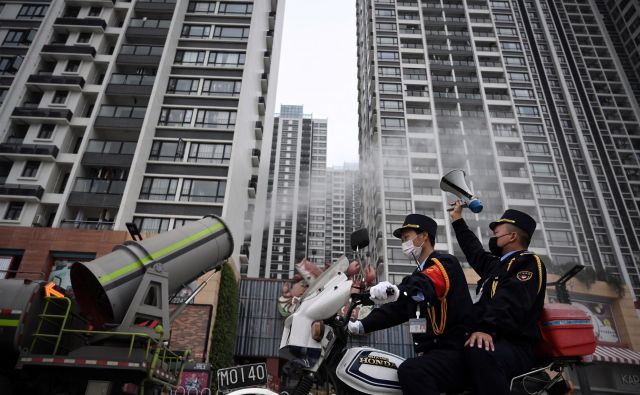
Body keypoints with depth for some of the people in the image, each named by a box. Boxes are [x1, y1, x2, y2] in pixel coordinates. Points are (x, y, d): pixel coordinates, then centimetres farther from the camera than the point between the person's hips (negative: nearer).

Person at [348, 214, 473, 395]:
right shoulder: (417, 275, 21)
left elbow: (427, 284, -30)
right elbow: (395, 308, 16)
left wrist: (397, 291, -50)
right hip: (430, 351, 9)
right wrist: (362, 325, 5)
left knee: (411, 371, -34)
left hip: (454, 349, -9)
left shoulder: (445, 262, -6)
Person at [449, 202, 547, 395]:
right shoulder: (498, 264, 24)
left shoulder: (528, 263, -4)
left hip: (514, 347, -10)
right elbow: (474, 252, 42)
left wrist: (487, 329, -37)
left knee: (478, 352, -39)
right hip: (497, 341, 10)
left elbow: (511, 304, -22)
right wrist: (457, 219, 50)